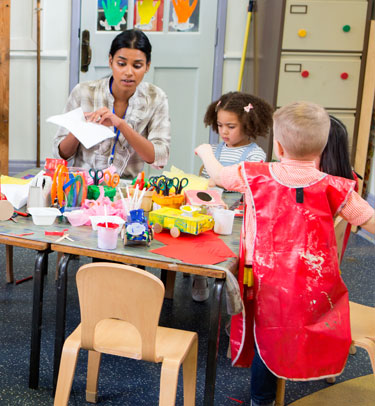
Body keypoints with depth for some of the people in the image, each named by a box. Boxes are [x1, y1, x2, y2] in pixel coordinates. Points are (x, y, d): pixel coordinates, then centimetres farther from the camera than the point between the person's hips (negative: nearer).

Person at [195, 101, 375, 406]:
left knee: (266, 339, 15)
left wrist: (205, 151, 31)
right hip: (314, 287, 0)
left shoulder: (256, 176, -5)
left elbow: (218, 174, 12)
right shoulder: (334, 188, -8)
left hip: (269, 283, 1)